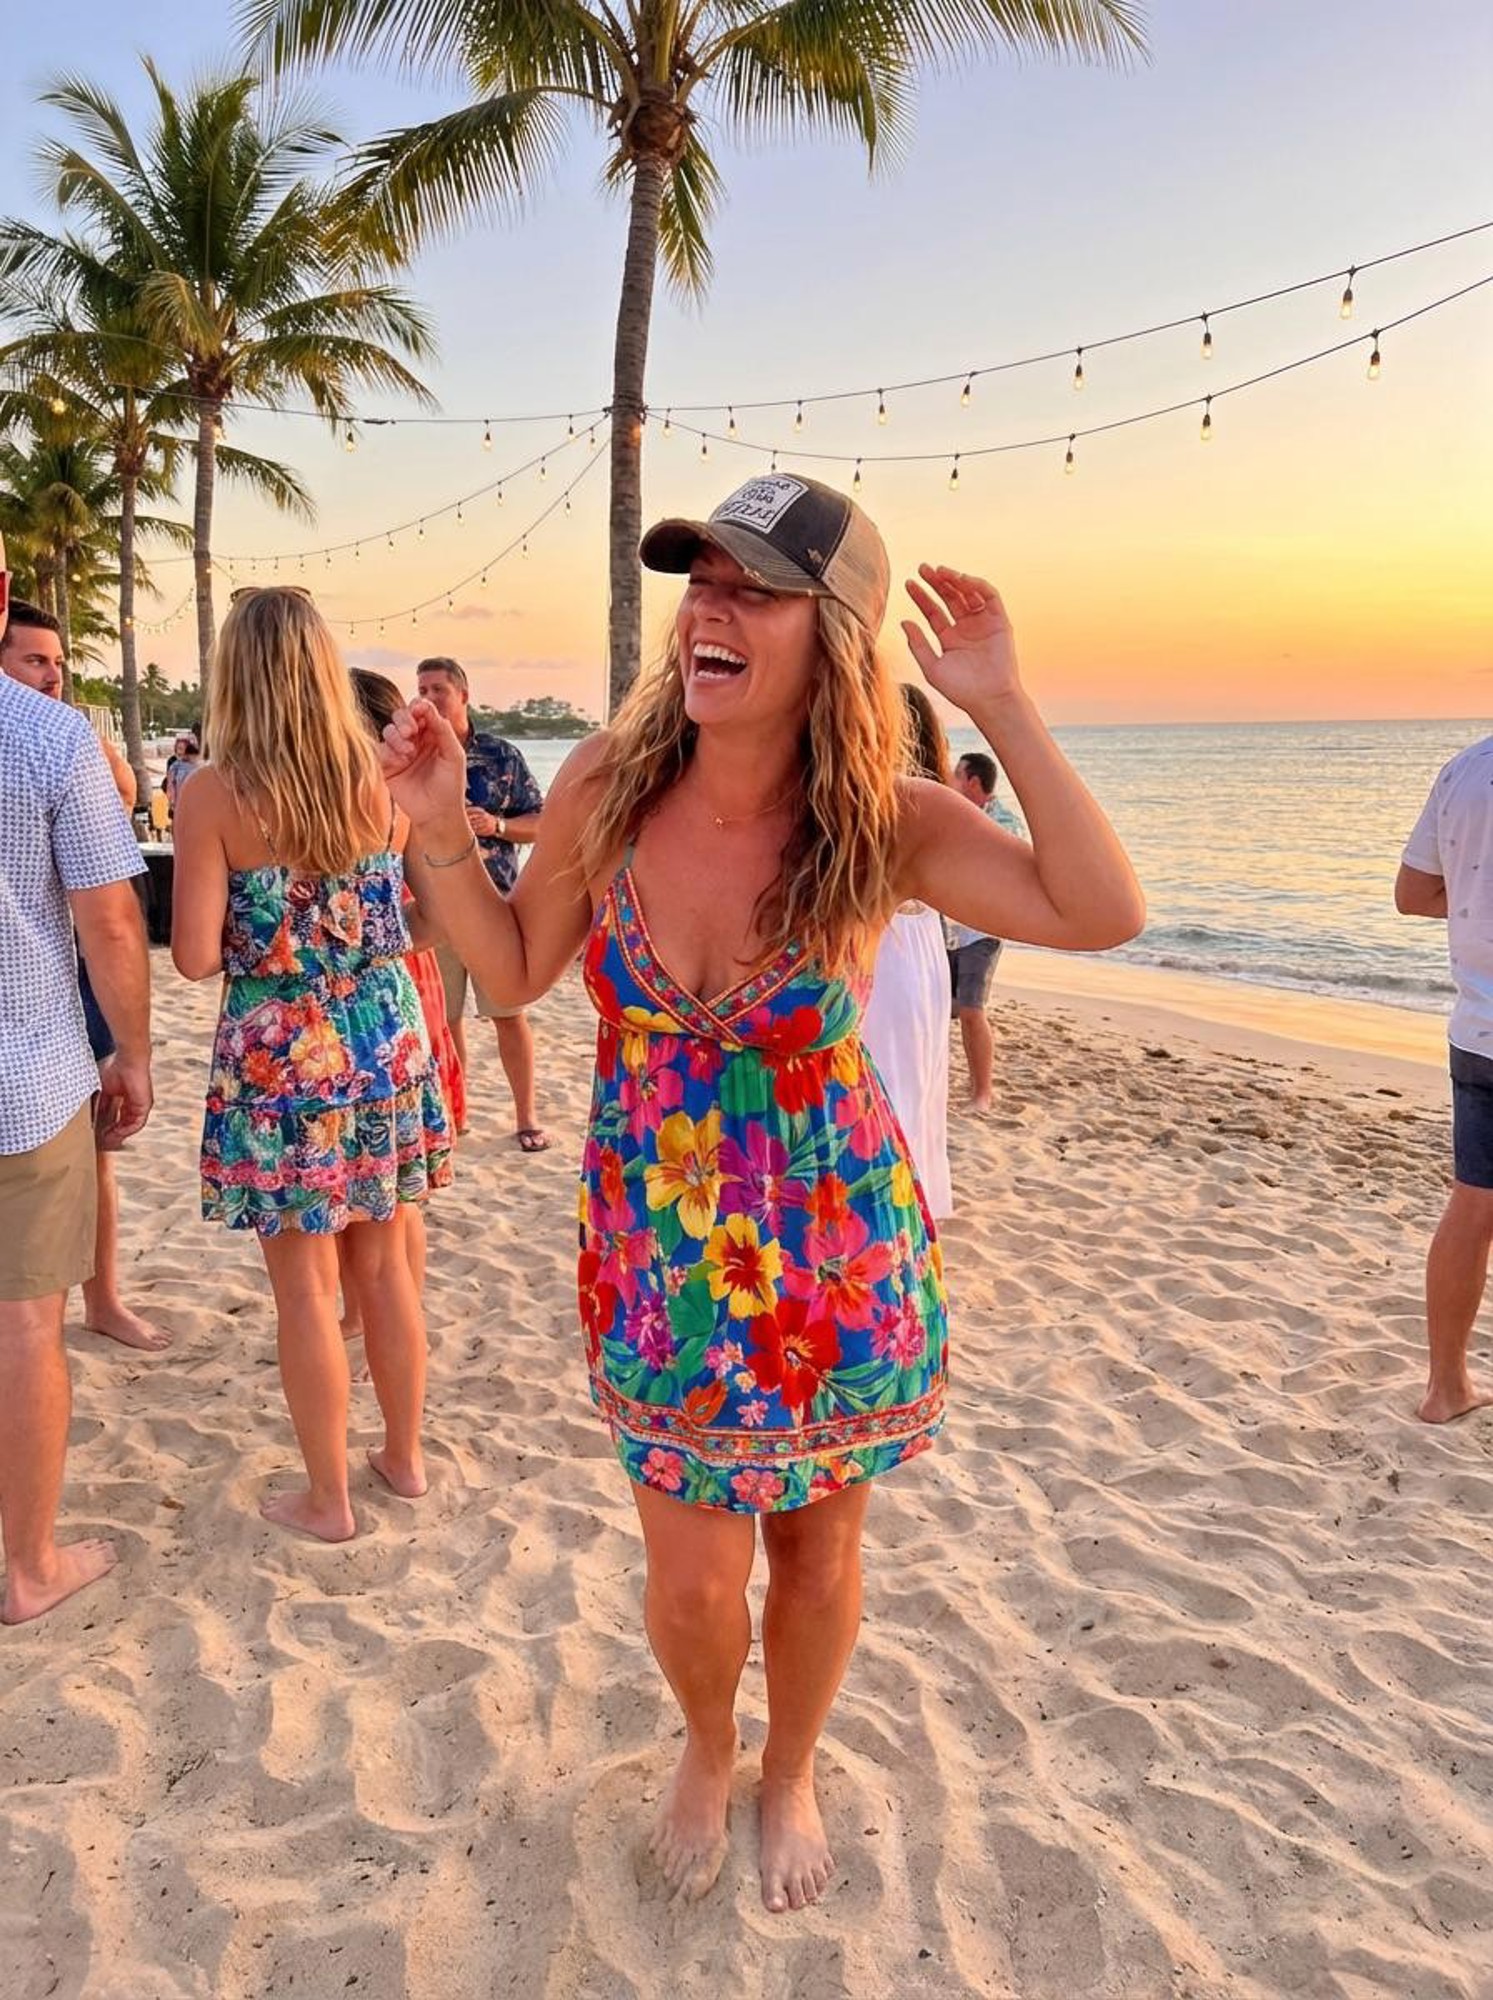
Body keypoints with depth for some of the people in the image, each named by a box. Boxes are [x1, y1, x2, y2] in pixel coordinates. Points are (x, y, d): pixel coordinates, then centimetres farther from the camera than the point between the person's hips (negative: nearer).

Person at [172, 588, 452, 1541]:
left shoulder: (216, 793, -12)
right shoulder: (381, 777, -2)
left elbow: (198, 958, -13)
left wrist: (252, 927, 6)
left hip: (279, 1054, -4)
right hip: (383, 1040, 4)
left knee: (306, 1285, 8)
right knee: (385, 1262, 18)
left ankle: (327, 1498, 22)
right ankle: (404, 1456, 33)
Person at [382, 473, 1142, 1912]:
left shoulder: (880, 822, -15)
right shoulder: (607, 785, -10)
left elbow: (1104, 913, -24)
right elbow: (516, 968, 3)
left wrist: (1001, 708, -25)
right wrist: (439, 830, -11)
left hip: (836, 1256, -1)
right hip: (658, 1262, 1)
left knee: (816, 1547, 19)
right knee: (692, 1584, 12)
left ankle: (789, 1772, 52)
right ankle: (706, 1748, 51)